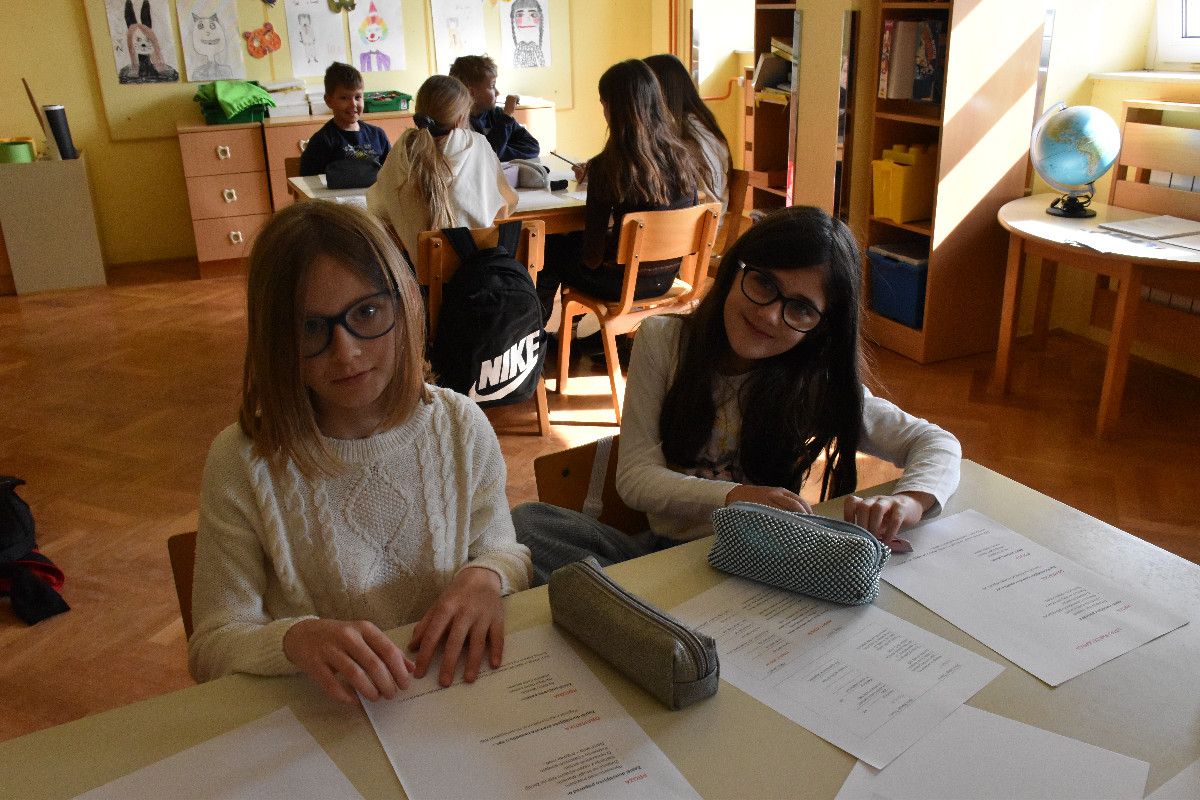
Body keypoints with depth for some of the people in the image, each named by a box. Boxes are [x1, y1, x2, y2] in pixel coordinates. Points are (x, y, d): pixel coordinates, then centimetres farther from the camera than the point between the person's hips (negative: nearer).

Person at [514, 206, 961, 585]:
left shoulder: (816, 385, -5)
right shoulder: (662, 341, -5)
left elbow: (938, 444, -2)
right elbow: (635, 477, -8)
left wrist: (907, 504, -26)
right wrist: (735, 497, -25)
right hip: (662, 546, 0)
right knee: (526, 521, -24)